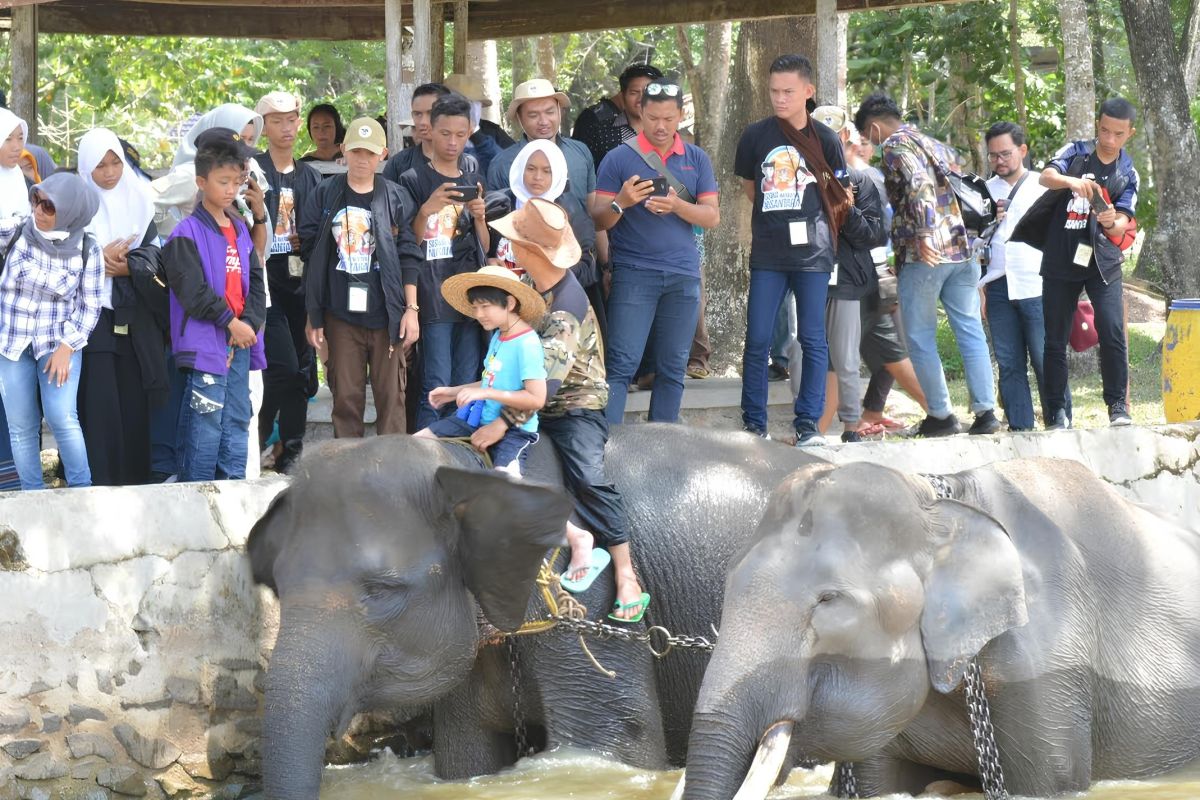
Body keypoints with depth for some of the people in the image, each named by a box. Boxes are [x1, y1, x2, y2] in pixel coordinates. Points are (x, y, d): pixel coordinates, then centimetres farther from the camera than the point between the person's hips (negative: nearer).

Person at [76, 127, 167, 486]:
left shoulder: (138, 199, 8)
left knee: (135, 400, 1)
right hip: (92, 315, -3)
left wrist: (127, 266, -12)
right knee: (99, 403, -8)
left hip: (134, 317, 3)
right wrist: (100, 258, -15)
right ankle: (100, 481, -5)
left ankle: (135, 477, 8)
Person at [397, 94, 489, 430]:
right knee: (437, 386, -11)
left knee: (468, 387, 3)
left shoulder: (473, 182, 16)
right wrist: (426, 211, -18)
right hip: (433, 297, -4)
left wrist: (479, 217, -4)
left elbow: (485, 248, 16)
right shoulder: (413, 181, 2)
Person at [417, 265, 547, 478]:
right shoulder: (497, 336, 9)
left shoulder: (527, 345, -18)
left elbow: (536, 398, -24)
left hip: (514, 429, -9)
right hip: (478, 419, 9)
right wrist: (454, 392, 15)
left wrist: (486, 393, -24)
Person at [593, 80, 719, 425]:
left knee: (673, 369, 6)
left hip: (683, 276, 4)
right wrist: (621, 203, -22)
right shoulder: (619, 159, 1)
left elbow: (712, 216, 3)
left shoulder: (696, 160, 10)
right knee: (622, 364, -11)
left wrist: (677, 205, -16)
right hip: (633, 275, -3)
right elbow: (598, 220, -1)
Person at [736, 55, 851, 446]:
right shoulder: (756, 136, 2)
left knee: (813, 340, 1)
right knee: (758, 339, -1)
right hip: (767, 255, 1)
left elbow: (839, 198, 9)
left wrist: (810, 226, 7)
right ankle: (753, 424, 6)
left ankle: (808, 423, 7)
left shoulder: (825, 140, -1)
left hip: (812, 252, -1)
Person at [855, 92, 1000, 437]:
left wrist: (925, 234, -28)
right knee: (971, 331, 6)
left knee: (920, 337, 3)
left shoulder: (896, 146, -3)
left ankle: (940, 415, 3)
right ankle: (985, 411, 1)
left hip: (925, 254, -7)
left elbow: (919, 184, -21)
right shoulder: (936, 145, 22)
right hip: (963, 248, 7)